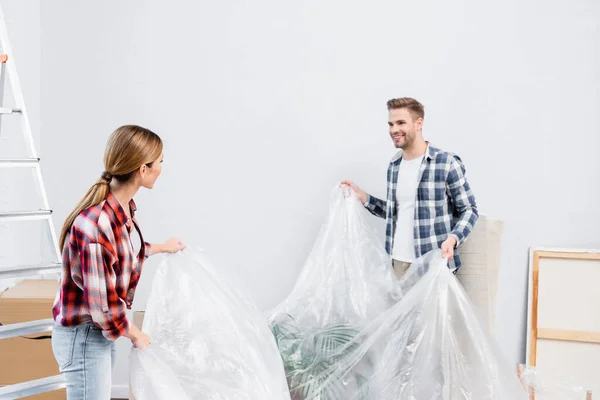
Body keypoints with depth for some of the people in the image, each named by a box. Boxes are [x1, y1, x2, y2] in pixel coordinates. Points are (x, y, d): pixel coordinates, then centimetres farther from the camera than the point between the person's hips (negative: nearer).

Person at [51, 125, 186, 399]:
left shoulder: (122, 207, -4)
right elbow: (102, 306, -27)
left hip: (102, 328, 9)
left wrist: (160, 248, 32)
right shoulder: (95, 224, -33)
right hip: (84, 335, -9)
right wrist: (134, 333, -11)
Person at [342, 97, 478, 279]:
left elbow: (469, 209, -5)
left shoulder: (447, 163, -8)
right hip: (399, 261, 6)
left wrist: (452, 239, -21)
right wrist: (362, 197, 12)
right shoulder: (394, 165, 11)